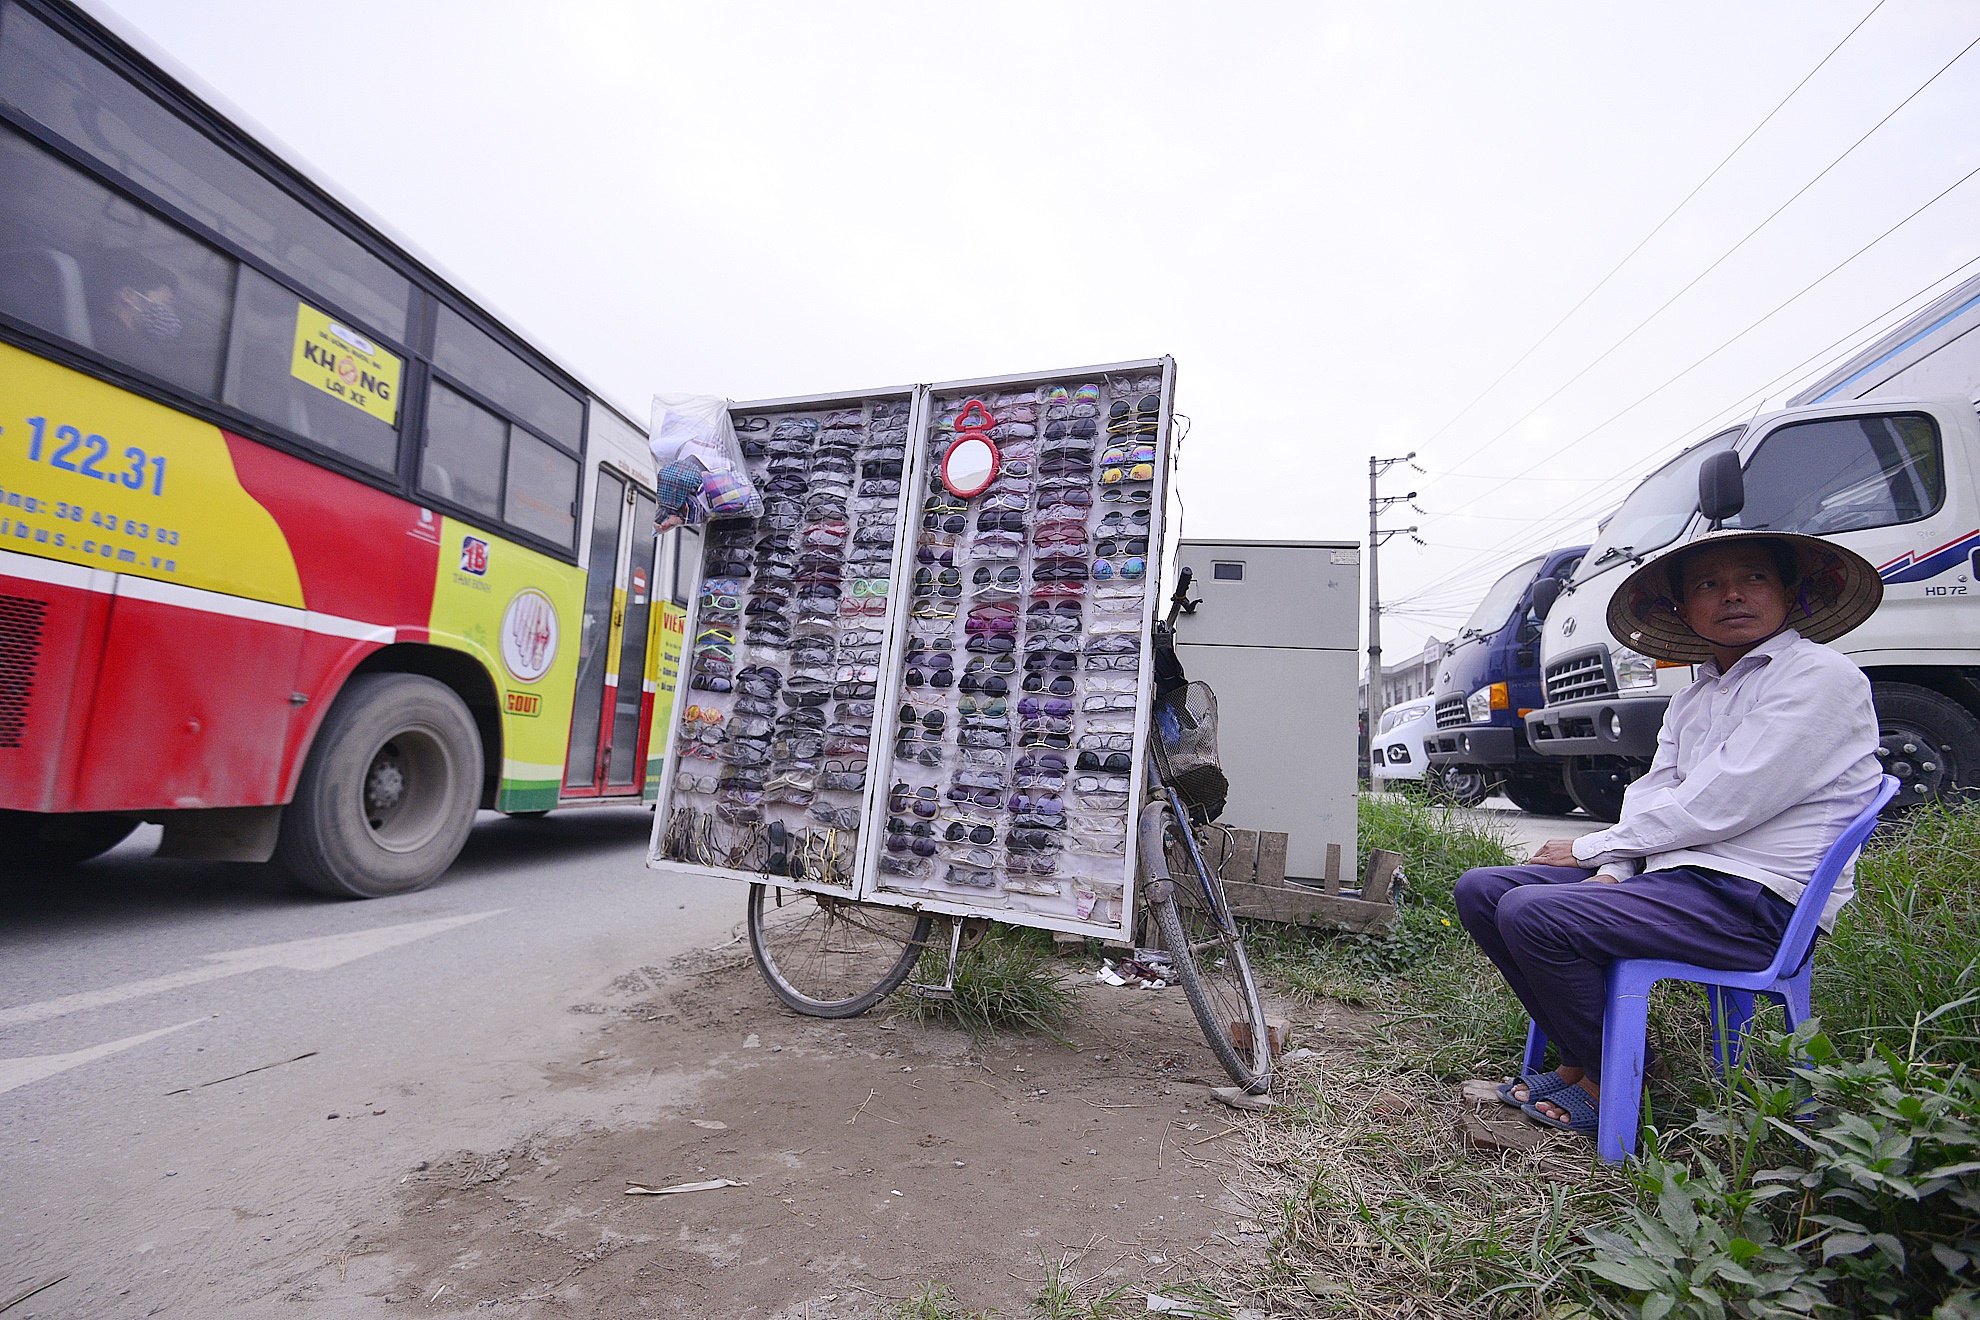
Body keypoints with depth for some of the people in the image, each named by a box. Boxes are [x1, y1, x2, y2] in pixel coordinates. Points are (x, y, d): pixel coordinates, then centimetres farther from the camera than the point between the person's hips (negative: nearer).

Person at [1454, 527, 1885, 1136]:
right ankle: (1580, 1056, 6)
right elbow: (1648, 794, 12)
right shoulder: (1692, 700, 20)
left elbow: (1717, 807, -17)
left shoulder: (1821, 676, -8)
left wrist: (1588, 848, -8)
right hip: (1670, 877, 9)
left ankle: (1615, 1079, -2)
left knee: (1533, 913, -27)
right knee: (1481, 889, -3)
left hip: (1753, 899, -8)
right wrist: (1612, 871, -8)